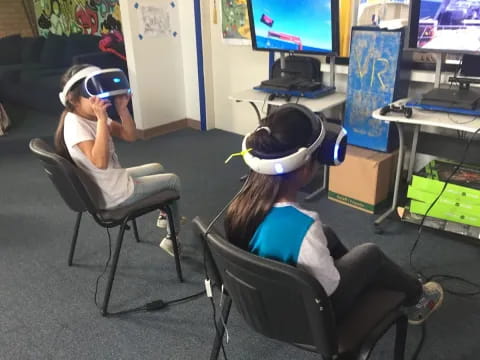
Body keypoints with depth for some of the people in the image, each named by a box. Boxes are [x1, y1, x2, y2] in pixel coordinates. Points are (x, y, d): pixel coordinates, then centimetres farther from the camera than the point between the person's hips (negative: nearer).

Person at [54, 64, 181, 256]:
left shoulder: (93, 117, 0)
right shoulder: (75, 124, -26)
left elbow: (130, 136, 0)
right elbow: (100, 162, -38)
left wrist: (122, 109, -15)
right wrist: (102, 119, -39)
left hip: (116, 180, 9)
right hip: (114, 194, -9)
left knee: (158, 168, 27)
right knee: (173, 180, 6)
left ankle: (164, 216, 46)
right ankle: (171, 238, 22)